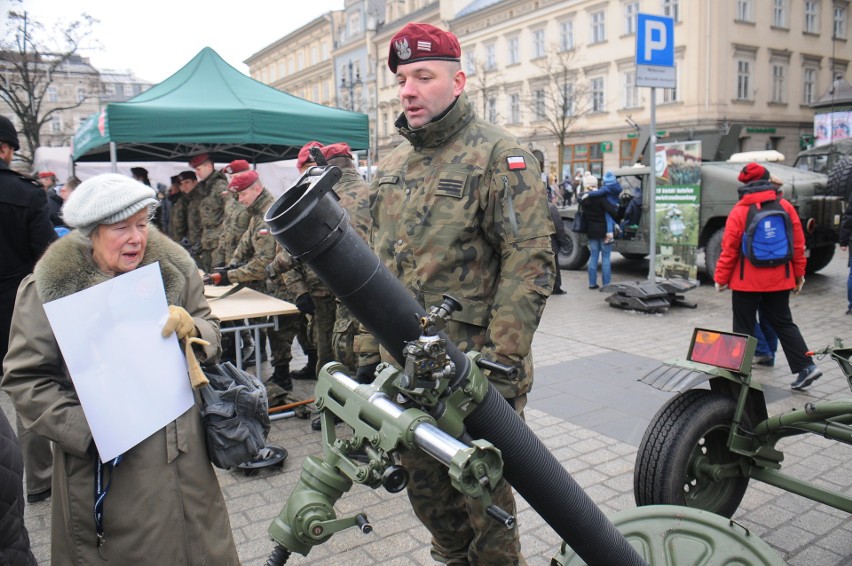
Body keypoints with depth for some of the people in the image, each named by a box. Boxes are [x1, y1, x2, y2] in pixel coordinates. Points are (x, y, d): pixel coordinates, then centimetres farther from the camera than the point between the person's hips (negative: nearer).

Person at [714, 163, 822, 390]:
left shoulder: (739, 211, -10)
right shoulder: (785, 206, 0)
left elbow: (729, 249, -10)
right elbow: (798, 243, 3)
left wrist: (721, 278, -1)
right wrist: (799, 274, 13)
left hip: (747, 281, -4)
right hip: (779, 280, 4)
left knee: (743, 327, 7)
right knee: (783, 322, 14)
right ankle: (806, 366, 7)